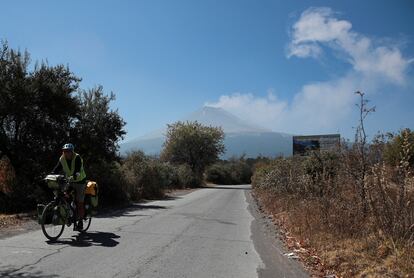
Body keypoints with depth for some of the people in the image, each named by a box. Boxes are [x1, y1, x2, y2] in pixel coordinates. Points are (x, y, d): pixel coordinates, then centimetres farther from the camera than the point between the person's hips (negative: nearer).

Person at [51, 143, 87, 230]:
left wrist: (72, 177, -54)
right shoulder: (62, 159, -7)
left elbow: (77, 171, -36)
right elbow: (56, 170, -13)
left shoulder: (77, 158, -23)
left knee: (79, 202, -4)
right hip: (69, 181, 5)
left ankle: (80, 222, 8)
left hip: (79, 181, -5)